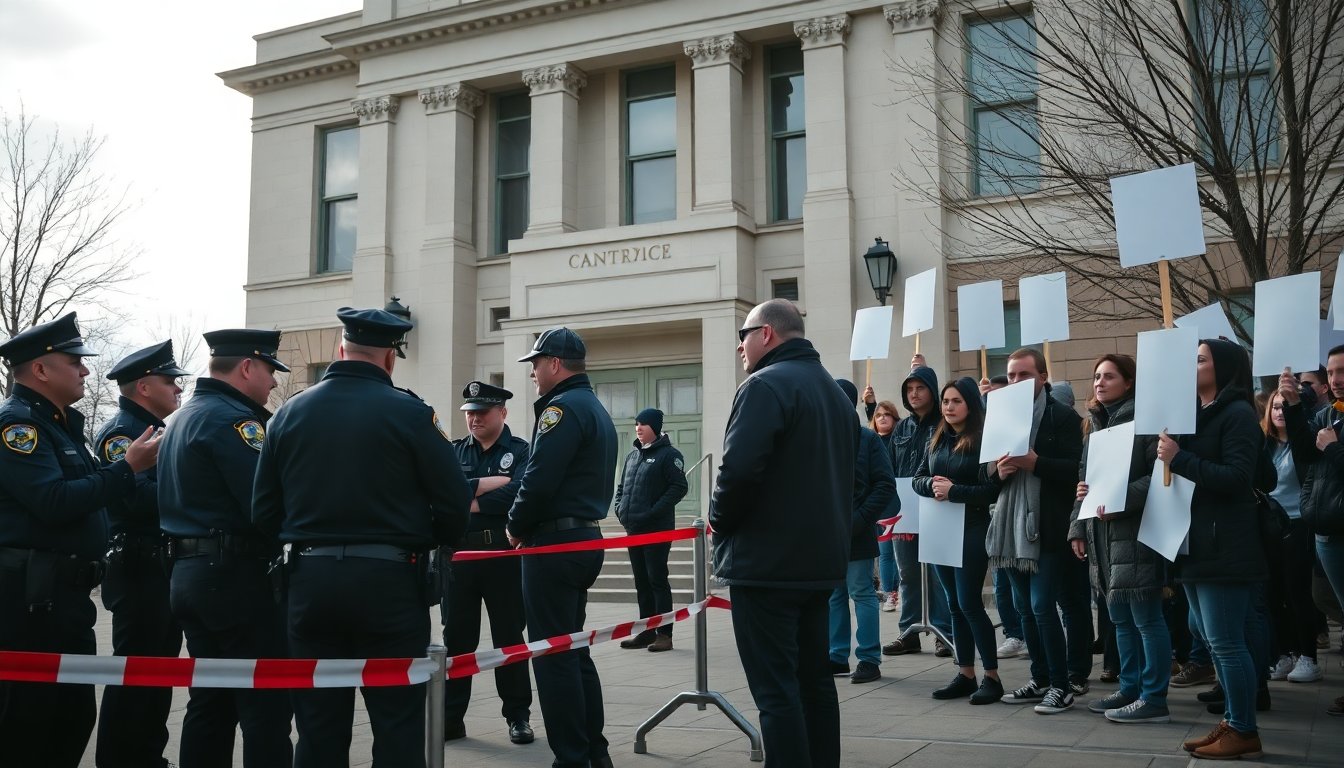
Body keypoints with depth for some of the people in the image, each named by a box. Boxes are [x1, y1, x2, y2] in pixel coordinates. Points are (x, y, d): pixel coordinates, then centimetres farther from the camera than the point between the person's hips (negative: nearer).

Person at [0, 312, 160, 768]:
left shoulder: (59, 423, 19)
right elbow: (55, 502, -24)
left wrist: (135, 467, 7)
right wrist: (127, 468, -19)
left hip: (65, 594, 10)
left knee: (75, 712, 16)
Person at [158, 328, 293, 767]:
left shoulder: (183, 418, 17)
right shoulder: (232, 418, -14)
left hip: (188, 572, 10)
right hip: (237, 574, -10)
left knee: (211, 702, 14)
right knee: (267, 706, -5)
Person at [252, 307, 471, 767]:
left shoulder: (289, 413, 6)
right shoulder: (408, 412, -7)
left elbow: (263, 512, 5)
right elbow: (454, 502, -8)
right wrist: (422, 543, 11)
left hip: (309, 579, 4)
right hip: (388, 579, -4)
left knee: (319, 725, 12)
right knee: (397, 725, 5)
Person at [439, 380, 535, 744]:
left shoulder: (521, 451, 0)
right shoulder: (453, 451, 11)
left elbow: (516, 496, -17)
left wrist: (467, 502, -11)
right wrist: (491, 483, -15)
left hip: (505, 555, -3)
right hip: (458, 554, 3)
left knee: (509, 636, 7)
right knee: (457, 637, 7)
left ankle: (518, 716, 17)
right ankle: (451, 717, 16)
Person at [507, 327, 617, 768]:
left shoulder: (563, 407, -14)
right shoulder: (596, 409, 18)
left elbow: (539, 480, -22)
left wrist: (516, 527, -6)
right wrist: (528, 524, 12)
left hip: (555, 543, -10)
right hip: (585, 538, 10)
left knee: (553, 654, -3)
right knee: (573, 649, 16)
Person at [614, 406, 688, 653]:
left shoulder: (669, 454, -6)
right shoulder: (632, 456, 16)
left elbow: (679, 487, -14)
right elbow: (621, 487, 24)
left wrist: (653, 512, -19)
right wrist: (620, 508, 6)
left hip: (657, 529, -7)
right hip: (633, 528, 7)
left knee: (657, 580, -6)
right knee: (641, 581, 11)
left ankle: (664, 633, 0)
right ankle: (646, 631, 18)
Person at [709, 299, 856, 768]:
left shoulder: (765, 384, -13)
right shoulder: (835, 392, 17)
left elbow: (739, 469, -23)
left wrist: (720, 523, -7)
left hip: (766, 561, -9)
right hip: (820, 559, 9)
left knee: (776, 689, -5)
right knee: (814, 678, 15)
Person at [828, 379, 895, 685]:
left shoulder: (867, 438, -4)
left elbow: (885, 484, -8)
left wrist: (859, 520, -15)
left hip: (855, 533, -4)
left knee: (861, 593, 2)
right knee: (834, 595, 11)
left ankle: (869, 660, 9)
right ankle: (838, 657, 20)